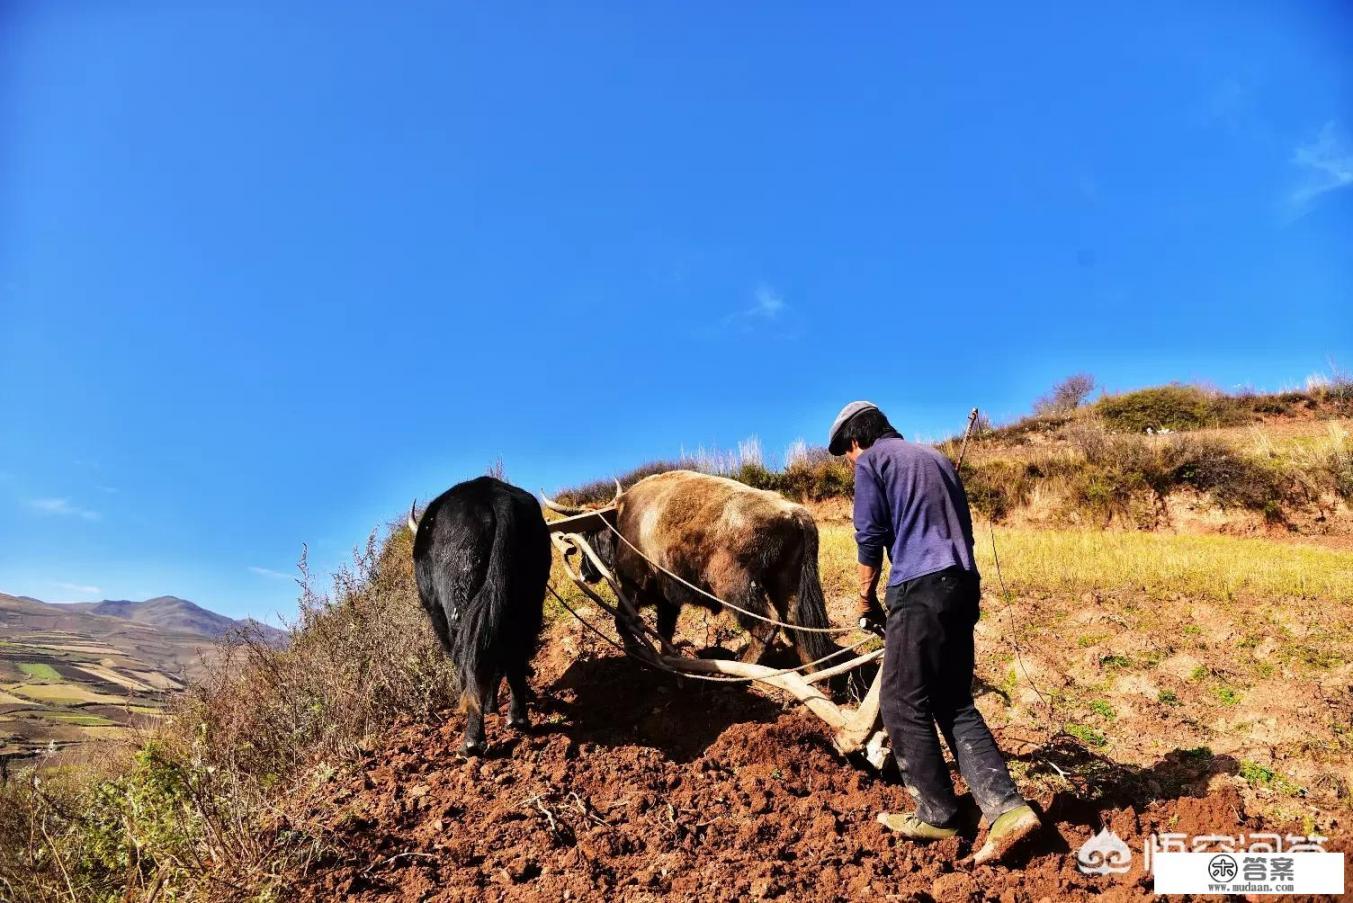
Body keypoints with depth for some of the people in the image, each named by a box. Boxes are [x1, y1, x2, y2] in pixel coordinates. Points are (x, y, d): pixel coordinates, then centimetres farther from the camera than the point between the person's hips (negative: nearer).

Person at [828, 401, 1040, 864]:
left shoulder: (871, 460, 4)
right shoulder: (935, 457, 25)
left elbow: (871, 535, -3)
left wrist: (866, 595, 11)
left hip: (920, 587, -8)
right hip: (963, 584, 8)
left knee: (903, 703, 3)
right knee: (955, 703, 11)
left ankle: (936, 815, 10)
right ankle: (1006, 808, 1)